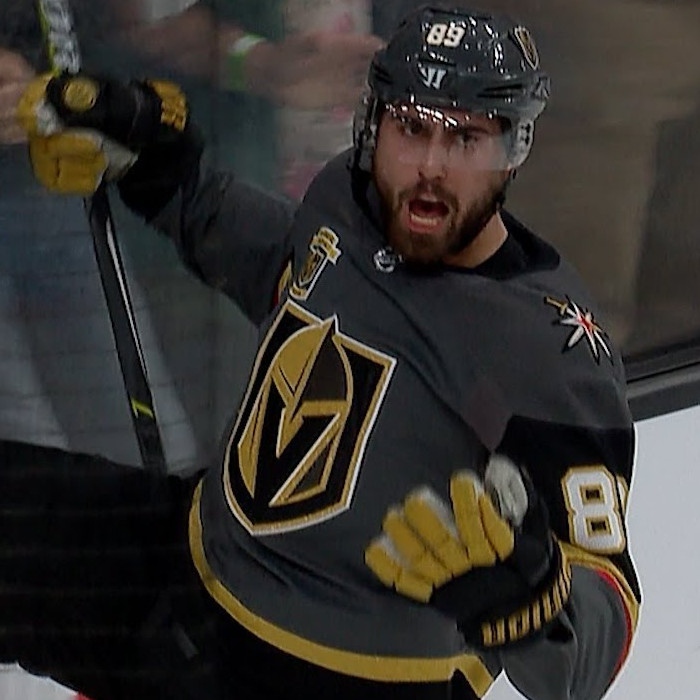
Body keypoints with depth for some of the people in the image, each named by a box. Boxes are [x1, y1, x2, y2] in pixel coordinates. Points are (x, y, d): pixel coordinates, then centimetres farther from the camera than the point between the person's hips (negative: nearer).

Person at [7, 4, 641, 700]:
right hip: (203, 558, 6)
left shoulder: (557, 347, -23)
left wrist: (523, 587, -43)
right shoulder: (343, 198, -4)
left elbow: (604, 629, -21)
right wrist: (158, 157, 13)